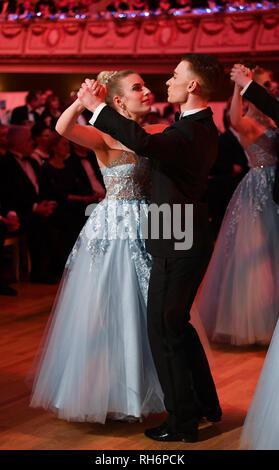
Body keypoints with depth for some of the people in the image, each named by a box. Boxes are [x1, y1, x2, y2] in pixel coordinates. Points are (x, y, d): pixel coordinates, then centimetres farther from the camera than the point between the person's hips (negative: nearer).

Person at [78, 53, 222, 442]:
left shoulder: (191, 132, -23)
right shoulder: (202, 127, 9)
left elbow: (145, 143, -42)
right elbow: (162, 147, 23)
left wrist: (98, 107, -32)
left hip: (177, 246, -10)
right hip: (187, 240, 10)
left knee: (163, 329, 1)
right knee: (177, 324, 21)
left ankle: (183, 422, 12)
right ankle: (206, 405, 33)